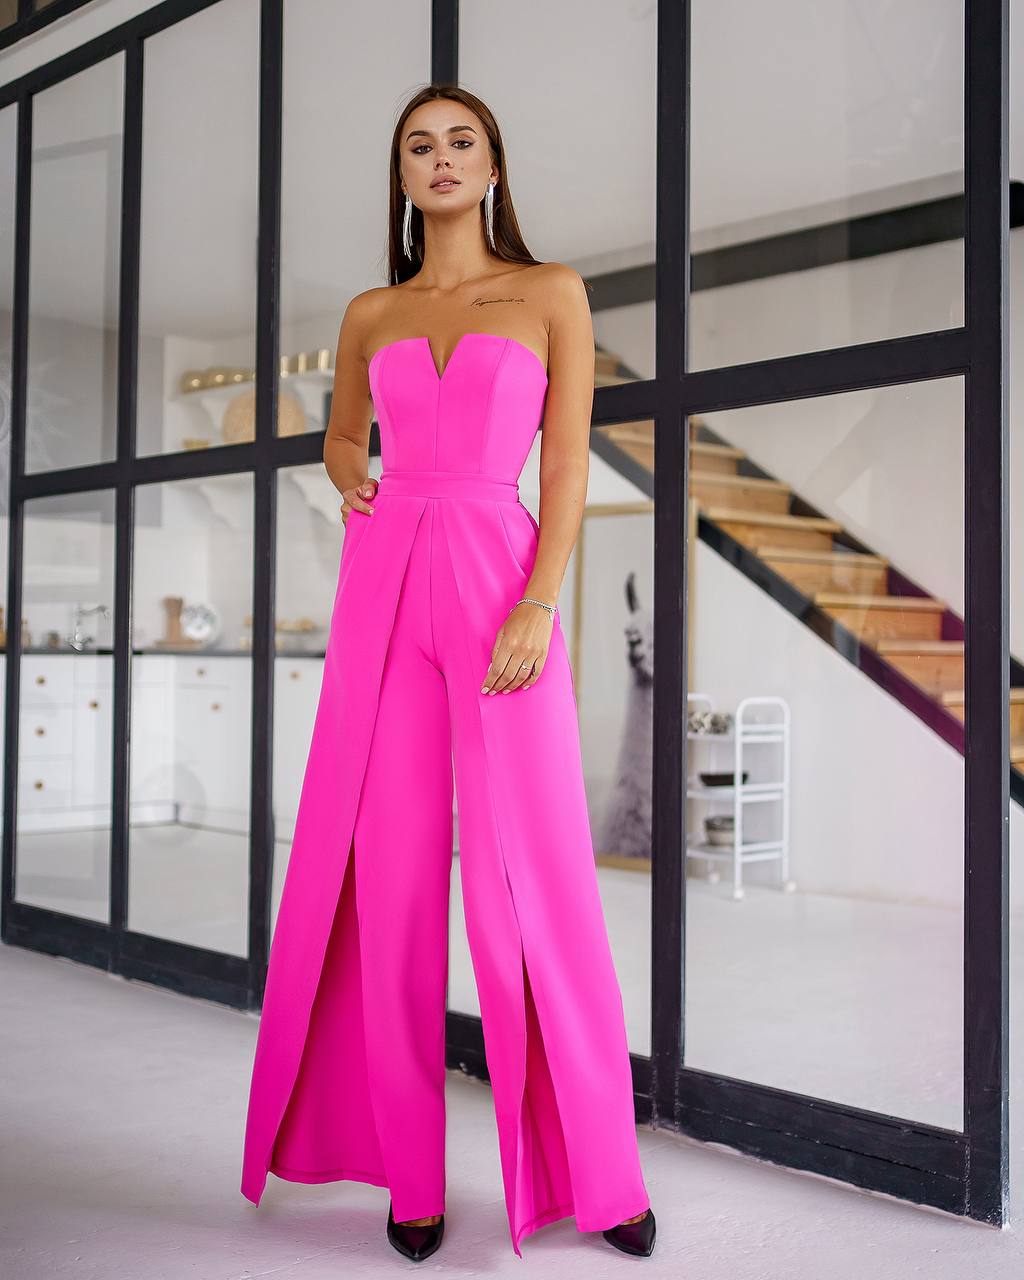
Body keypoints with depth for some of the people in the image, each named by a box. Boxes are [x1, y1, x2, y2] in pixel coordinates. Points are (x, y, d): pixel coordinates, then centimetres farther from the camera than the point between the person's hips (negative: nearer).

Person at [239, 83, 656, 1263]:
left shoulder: (551, 295, 7)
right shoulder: (369, 315, 15)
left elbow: (567, 464, -1)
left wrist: (540, 605, -13)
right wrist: (348, 477, 6)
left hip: (501, 580, -3)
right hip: (384, 586, 3)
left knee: (533, 875, -4)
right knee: (389, 871, 1)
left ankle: (595, 1171, 10)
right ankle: (408, 1165, 13)